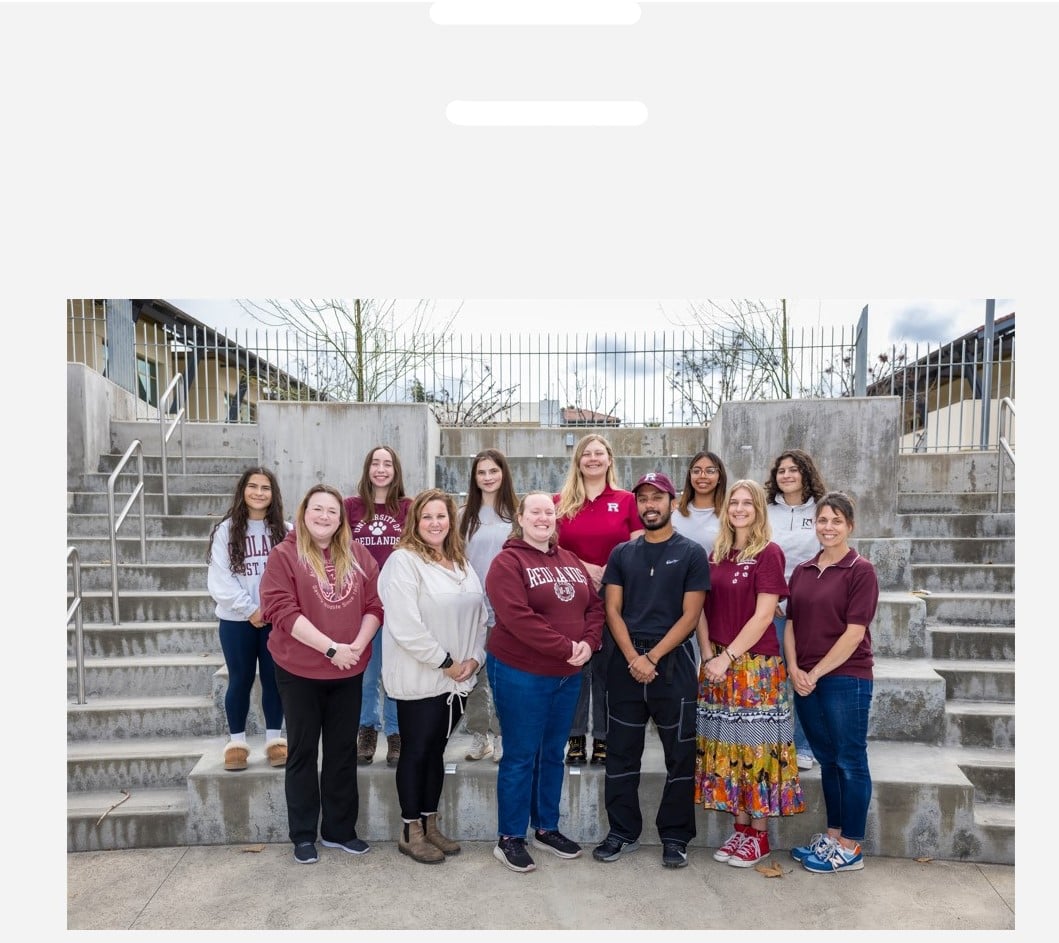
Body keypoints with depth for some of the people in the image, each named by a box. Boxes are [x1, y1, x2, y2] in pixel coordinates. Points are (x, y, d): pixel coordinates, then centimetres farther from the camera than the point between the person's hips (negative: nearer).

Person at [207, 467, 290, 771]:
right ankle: (236, 742, 22)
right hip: (236, 619, -1)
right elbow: (219, 579, -6)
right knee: (240, 680, 9)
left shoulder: (285, 531, 0)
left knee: (273, 678, 9)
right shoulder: (225, 530, -2)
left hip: (277, 619, 1)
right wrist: (250, 610, -11)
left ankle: (274, 739, 21)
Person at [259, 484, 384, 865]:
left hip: (349, 670, 4)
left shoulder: (358, 555, 4)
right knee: (303, 751, 10)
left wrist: (358, 645, -14)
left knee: (343, 750, 13)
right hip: (299, 670, -3)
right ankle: (303, 835, 24)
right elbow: (282, 610, -17)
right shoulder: (284, 555, -8)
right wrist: (330, 648, -21)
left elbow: (375, 604, 2)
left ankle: (340, 829, 28)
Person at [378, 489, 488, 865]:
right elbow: (405, 626, -21)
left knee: (436, 750, 17)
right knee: (416, 752, 6)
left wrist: (474, 658, -2)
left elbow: (479, 614, 12)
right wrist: (445, 662, -15)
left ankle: (430, 825, 30)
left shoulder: (462, 563, 11)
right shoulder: (403, 561, -13)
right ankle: (410, 833, 20)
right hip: (419, 678, -6)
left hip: (458, 677, 7)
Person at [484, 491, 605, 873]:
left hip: (568, 674, 7)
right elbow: (517, 617, -22)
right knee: (520, 756, 3)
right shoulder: (508, 562, -12)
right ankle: (509, 838, 19)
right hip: (520, 674, -6)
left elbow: (595, 605, 8)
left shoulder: (571, 561, 10)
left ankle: (546, 828, 33)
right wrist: (565, 647, -22)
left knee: (553, 753, 17)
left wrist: (589, 643, -10)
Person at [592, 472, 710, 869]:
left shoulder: (692, 554, 0)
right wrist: (633, 658, -10)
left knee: (680, 755, 6)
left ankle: (675, 837, 21)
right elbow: (612, 610, 3)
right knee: (621, 753, 9)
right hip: (625, 663, 3)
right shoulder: (621, 554, 8)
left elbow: (690, 615, -6)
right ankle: (622, 832, 23)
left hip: (673, 663, -2)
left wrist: (653, 657, -12)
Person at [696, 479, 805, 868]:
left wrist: (727, 657, -14)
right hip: (718, 664, 5)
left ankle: (759, 835, 16)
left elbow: (763, 616, -13)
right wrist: (708, 655, -3)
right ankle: (741, 826, 23)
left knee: (756, 746, 3)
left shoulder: (769, 553, -7)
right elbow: (701, 609, 8)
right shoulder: (716, 554, 9)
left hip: (755, 665, -5)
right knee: (727, 745, 10)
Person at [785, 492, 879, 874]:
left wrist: (816, 673, -12)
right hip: (805, 680, 6)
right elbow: (791, 624, 11)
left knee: (850, 761, 6)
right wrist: (794, 669, -3)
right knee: (827, 760, 16)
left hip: (846, 678, -5)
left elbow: (854, 633, -13)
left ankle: (850, 848, 18)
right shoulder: (802, 571, 9)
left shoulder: (861, 571, -8)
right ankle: (832, 835, 29)